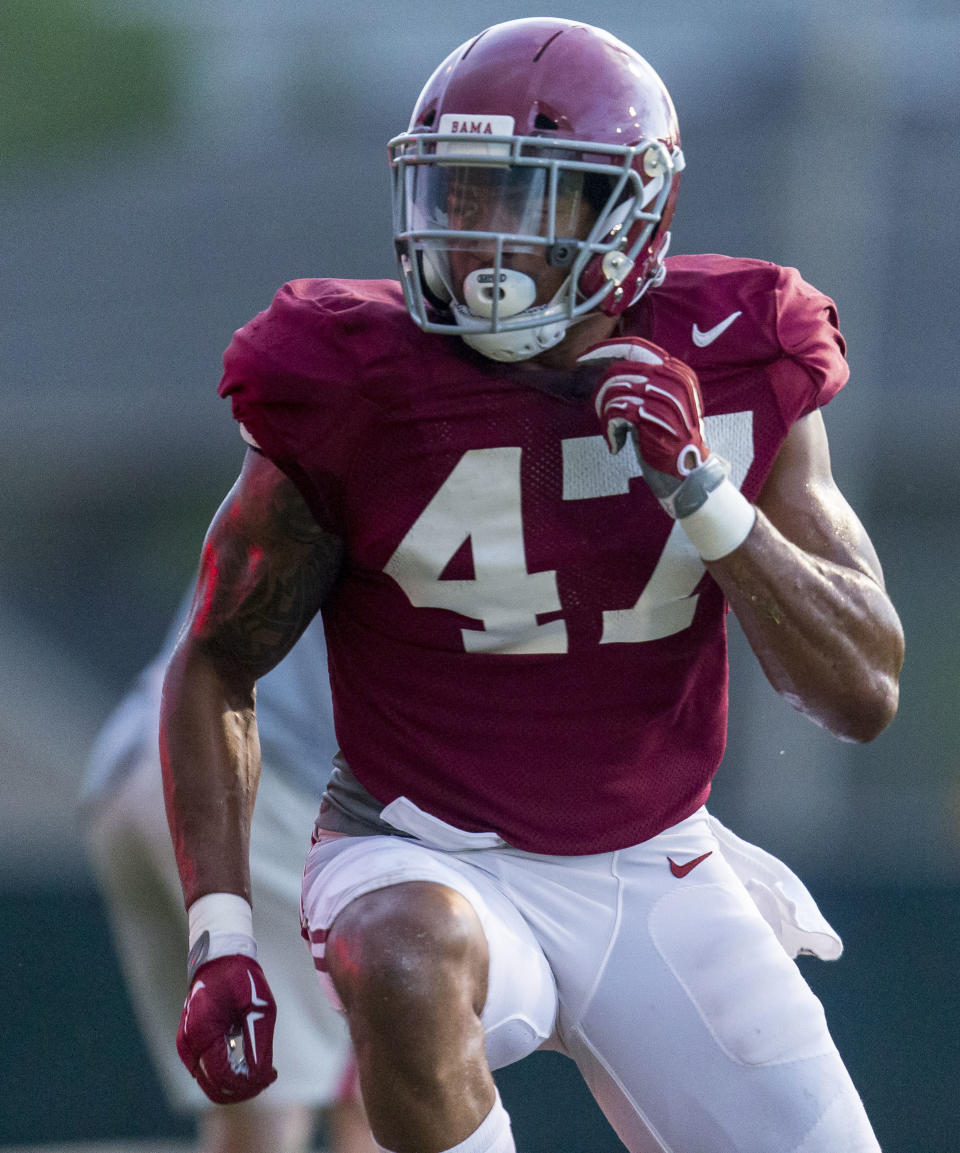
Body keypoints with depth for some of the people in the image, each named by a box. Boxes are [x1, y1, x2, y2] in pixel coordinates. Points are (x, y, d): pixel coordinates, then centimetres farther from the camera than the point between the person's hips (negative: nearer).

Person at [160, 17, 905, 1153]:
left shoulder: (738, 370, -6)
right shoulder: (363, 395, -14)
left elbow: (864, 692, -10)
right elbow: (214, 666, -2)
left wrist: (699, 487, -23)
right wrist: (219, 942, -12)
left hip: (653, 871, 4)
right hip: (432, 856, -4)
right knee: (411, 965, -39)